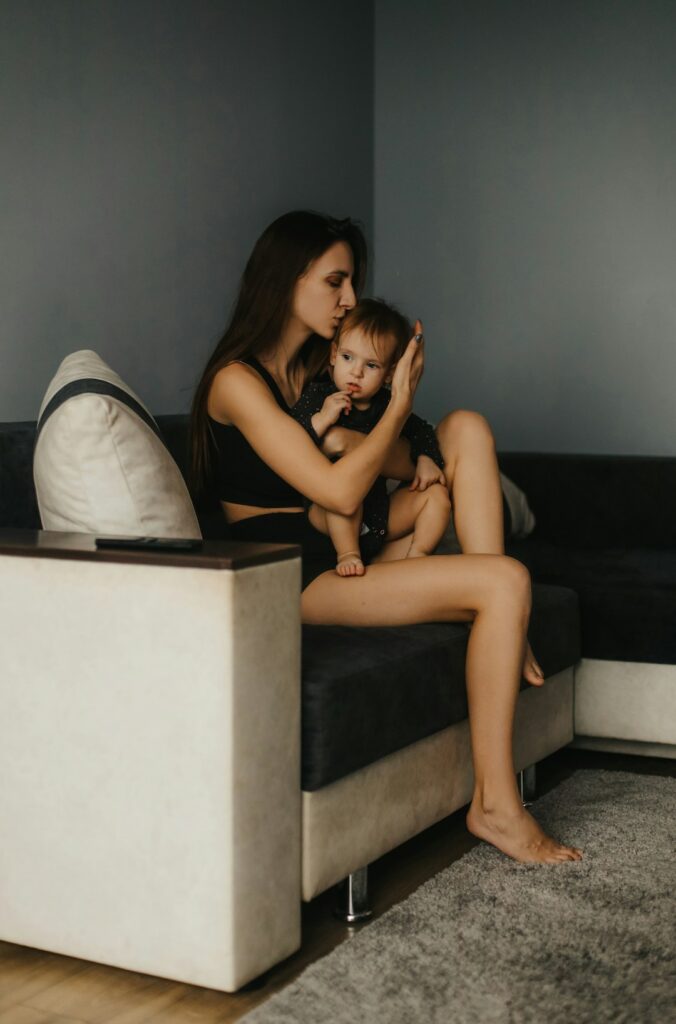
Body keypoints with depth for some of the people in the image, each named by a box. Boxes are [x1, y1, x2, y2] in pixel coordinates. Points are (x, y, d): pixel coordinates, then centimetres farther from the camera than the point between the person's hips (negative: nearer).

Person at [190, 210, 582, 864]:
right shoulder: (237, 380, -13)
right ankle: (494, 804, -17)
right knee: (506, 580, -21)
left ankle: (503, 636, -9)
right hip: (295, 579, -9)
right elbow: (340, 492, -20)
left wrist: (353, 438, -7)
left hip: (350, 554, 9)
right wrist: (400, 404, -10)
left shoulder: (317, 368, 15)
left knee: (467, 428, 0)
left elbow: (408, 465, 15)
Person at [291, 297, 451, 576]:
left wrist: (427, 459, 3)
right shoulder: (317, 397, -11)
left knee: (436, 494, 1)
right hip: (328, 515, -5)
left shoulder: (386, 405, 4)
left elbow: (420, 431, 22)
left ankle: (416, 555, -2)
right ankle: (348, 554, -26)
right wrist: (321, 420, -32)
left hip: (378, 515, 6)